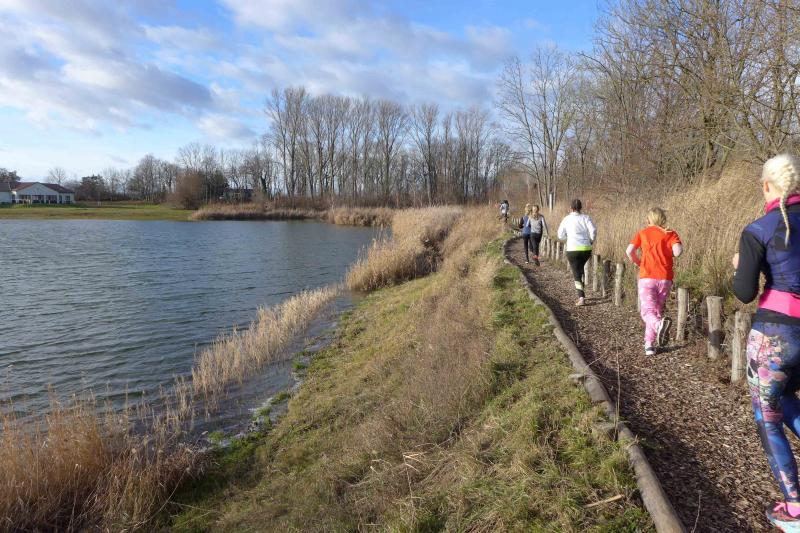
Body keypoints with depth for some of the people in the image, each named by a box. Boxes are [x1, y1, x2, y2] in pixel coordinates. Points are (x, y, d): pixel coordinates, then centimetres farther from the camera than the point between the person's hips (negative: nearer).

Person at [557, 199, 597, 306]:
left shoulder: (566, 219, 0)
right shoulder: (585, 218, 2)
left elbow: (560, 235, 3)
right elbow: (593, 230, -10)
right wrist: (591, 241, 7)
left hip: (572, 249, -2)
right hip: (586, 249, 3)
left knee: (576, 273, 3)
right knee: (580, 268, 26)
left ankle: (581, 297, -9)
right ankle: (581, 294, 28)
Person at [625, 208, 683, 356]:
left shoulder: (643, 233, 7)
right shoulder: (670, 234, 6)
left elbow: (629, 251, -4)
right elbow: (678, 251, -11)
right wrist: (668, 252, 11)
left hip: (647, 277, -2)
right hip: (665, 278, 2)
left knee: (647, 311, -5)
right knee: (657, 310, 16)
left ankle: (659, 324, -39)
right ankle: (649, 344, 17)